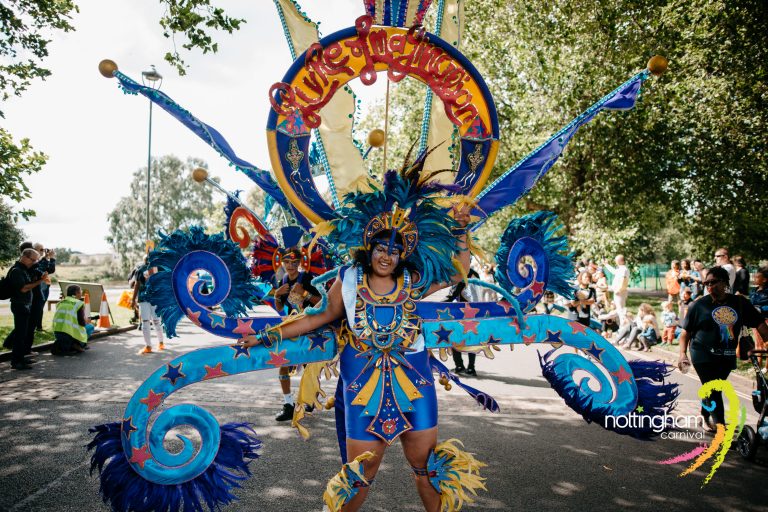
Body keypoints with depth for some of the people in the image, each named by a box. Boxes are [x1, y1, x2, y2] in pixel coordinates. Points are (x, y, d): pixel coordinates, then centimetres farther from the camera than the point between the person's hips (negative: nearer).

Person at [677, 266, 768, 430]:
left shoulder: (740, 302, 2)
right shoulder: (700, 305, -5)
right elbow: (686, 331, -1)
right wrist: (683, 353, -11)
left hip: (727, 357, 3)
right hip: (704, 356, -3)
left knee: (713, 390, 16)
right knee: (714, 392, -10)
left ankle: (705, 417, 37)